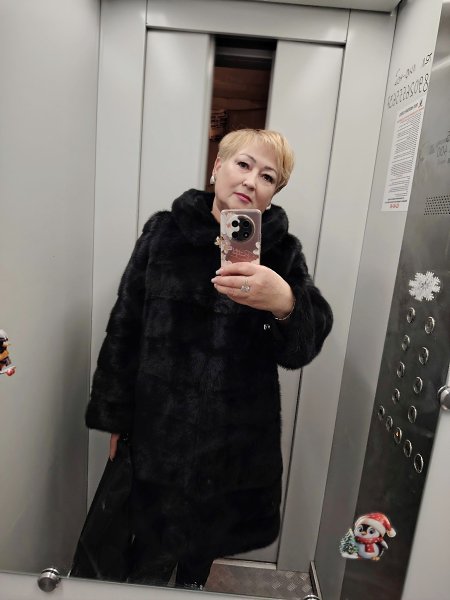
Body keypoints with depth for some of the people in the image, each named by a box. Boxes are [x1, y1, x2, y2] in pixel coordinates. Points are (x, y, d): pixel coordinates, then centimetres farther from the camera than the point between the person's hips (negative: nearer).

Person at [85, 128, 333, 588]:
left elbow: (301, 350, -11)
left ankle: (193, 584, 52)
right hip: (159, 433, -1)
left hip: (237, 441, 1)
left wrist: (286, 303, -34)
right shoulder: (163, 232, -4)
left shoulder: (282, 251, -3)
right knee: (151, 558, 13)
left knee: (202, 550, 22)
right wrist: (115, 417, 3)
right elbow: (125, 327, 0)